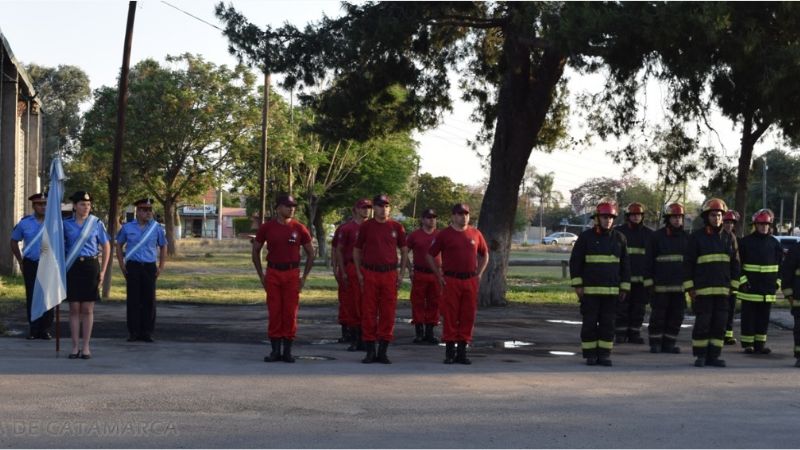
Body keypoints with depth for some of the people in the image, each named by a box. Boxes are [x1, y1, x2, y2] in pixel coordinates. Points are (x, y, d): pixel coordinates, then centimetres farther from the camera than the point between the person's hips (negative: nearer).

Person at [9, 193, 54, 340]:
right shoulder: (24, 223, 5)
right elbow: (14, 241, 16)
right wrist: (20, 261, 10)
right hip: (30, 265, 1)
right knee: (32, 297, 3)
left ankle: (45, 330, 8)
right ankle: (33, 329, 10)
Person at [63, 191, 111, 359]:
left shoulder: (97, 223, 3)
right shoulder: (66, 224, 4)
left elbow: (106, 247, 7)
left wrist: (103, 271, 0)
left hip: (90, 266, 0)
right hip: (72, 267, 1)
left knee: (88, 309, 2)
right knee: (74, 309, 2)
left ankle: (86, 347, 8)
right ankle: (75, 347, 8)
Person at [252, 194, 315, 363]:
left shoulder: (299, 228, 1)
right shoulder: (267, 227, 1)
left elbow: (311, 254, 9)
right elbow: (255, 251, 12)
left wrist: (304, 277, 5)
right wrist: (261, 275, 7)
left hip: (292, 274, 0)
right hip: (273, 274, 0)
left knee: (290, 312, -1)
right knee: (274, 312, 1)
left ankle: (287, 351, 7)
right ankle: (275, 350, 7)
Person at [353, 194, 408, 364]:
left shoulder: (397, 227, 7)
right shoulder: (365, 226, 4)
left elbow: (404, 251, 13)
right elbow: (356, 250, 10)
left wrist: (401, 273, 6)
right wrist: (359, 273, 2)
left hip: (390, 274, 1)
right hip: (369, 274, -1)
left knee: (388, 313, 1)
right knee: (368, 312, 0)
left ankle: (383, 351, 9)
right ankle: (370, 351, 7)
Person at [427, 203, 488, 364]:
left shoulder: (475, 234, 10)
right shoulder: (444, 234, 1)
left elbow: (484, 255, 22)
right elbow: (430, 255, 6)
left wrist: (479, 273, 12)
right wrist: (439, 275, 1)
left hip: (470, 280, 3)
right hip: (450, 281, -3)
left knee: (468, 316, 3)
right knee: (450, 316, -2)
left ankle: (462, 351, 11)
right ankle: (450, 352, 4)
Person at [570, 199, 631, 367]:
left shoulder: (619, 238, 8)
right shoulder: (586, 237, 0)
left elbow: (625, 264, 12)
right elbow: (575, 261, 0)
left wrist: (624, 288, 8)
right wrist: (577, 284, -5)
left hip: (611, 290, 2)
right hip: (590, 290, -2)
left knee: (608, 323, 3)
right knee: (590, 323, 1)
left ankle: (604, 355, 10)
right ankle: (590, 355, 9)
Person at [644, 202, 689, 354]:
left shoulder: (686, 238, 12)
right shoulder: (656, 236, -1)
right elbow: (648, 261, -3)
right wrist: (649, 282, -7)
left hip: (679, 285, 4)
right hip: (660, 285, -4)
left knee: (677, 315, 5)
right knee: (658, 315, -1)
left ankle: (669, 343, 15)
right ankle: (655, 344, 9)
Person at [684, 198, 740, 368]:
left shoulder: (729, 237, 11)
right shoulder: (697, 237, 0)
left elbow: (735, 263, 14)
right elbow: (688, 263, -1)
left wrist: (733, 285, 7)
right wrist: (689, 287, -6)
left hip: (723, 289, 4)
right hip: (703, 289, -4)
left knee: (720, 323, 3)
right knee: (702, 323, -3)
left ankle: (713, 356, 11)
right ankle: (700, 356, 6)